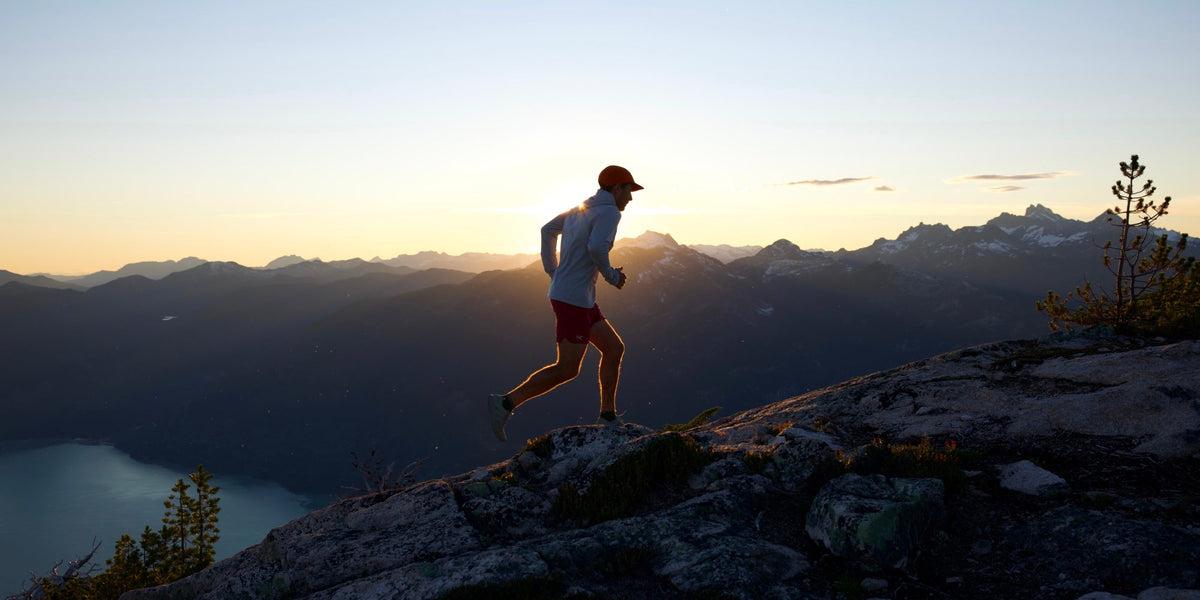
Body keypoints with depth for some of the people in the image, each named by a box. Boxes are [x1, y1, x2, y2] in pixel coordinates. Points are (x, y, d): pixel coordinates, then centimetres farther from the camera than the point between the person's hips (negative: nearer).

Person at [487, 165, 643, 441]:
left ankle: (608, 418, 16)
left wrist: (553, 272, 24)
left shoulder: (580, 209, 17)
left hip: (581, 299, 10)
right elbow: (596, 247, -28)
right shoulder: (609, 212, -11)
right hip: (573, 298, -10)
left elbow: (548, 230, 26)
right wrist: (612, 275, -10)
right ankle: (506, 403, -3)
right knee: (567, 369, -6)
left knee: (614, 348, 12)